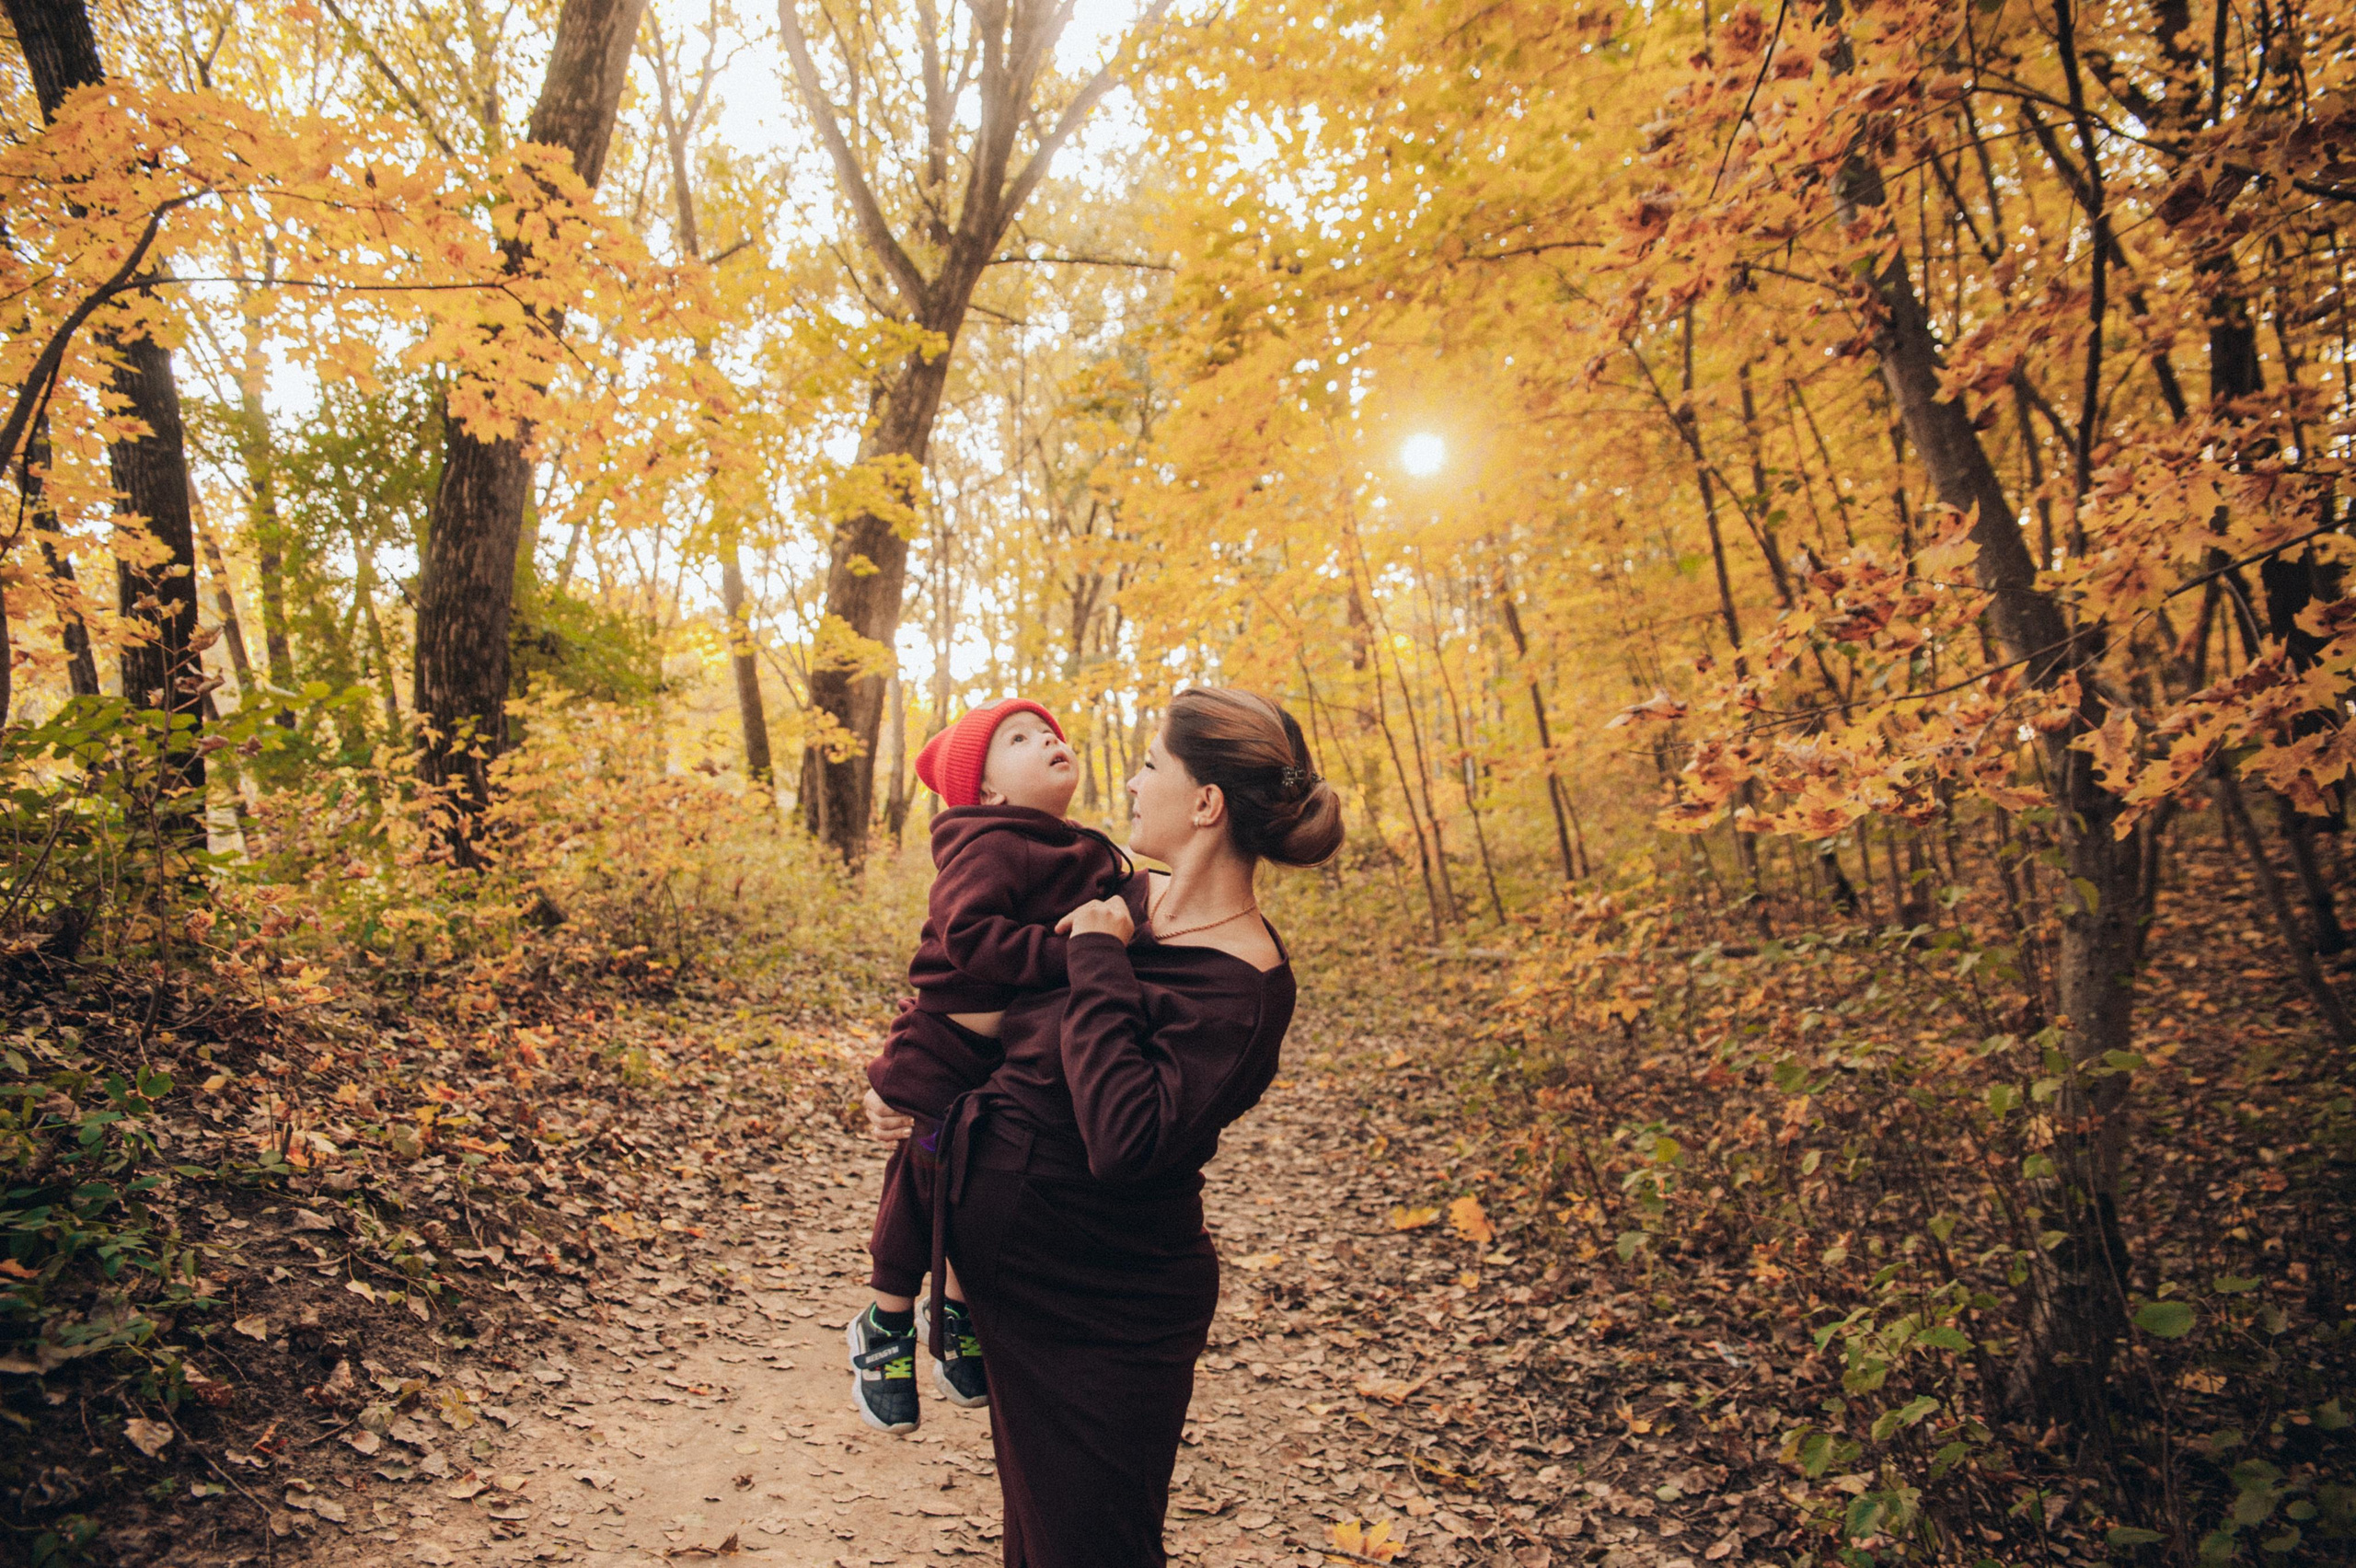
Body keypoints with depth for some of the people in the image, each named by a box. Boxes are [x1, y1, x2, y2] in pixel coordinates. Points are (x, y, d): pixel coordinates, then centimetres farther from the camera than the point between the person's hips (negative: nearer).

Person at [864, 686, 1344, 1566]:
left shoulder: (1240, 986, -25)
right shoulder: (1134, 906, 1)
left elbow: (1127, 1142, -36)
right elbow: (1030, 1043, 19)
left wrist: (1097, 964, -28)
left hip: (1099, 1321, -8)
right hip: (1020, 1287, 8)